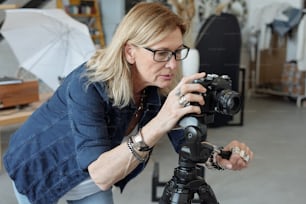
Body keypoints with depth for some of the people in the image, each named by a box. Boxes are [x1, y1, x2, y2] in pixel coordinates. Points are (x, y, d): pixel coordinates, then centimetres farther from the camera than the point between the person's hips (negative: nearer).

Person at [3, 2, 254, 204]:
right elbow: (100, 174, -44)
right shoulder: (87, 85, -37)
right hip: (39, 167, -4)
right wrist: (156, 126, -57)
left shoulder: (161, 87, -21)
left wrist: (220, 156, -37)